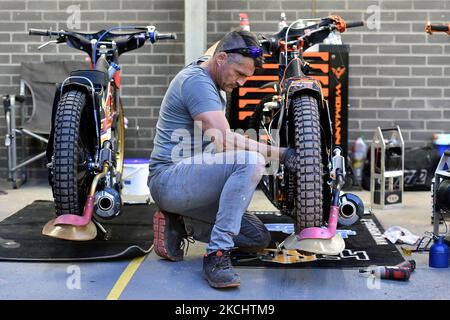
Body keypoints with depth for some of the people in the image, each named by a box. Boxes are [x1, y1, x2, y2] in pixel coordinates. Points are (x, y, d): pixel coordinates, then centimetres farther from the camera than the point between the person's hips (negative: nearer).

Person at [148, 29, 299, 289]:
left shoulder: (206, 80, 15)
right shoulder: (196, 81, -16)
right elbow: (223, 140, -27)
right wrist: (279, 154, -22)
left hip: (192, 177, 10)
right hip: (170, 178, -10)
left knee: (259, 238, 3)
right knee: (250, 161, -33)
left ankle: (179, 224, 8)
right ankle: (217, 254, -30)